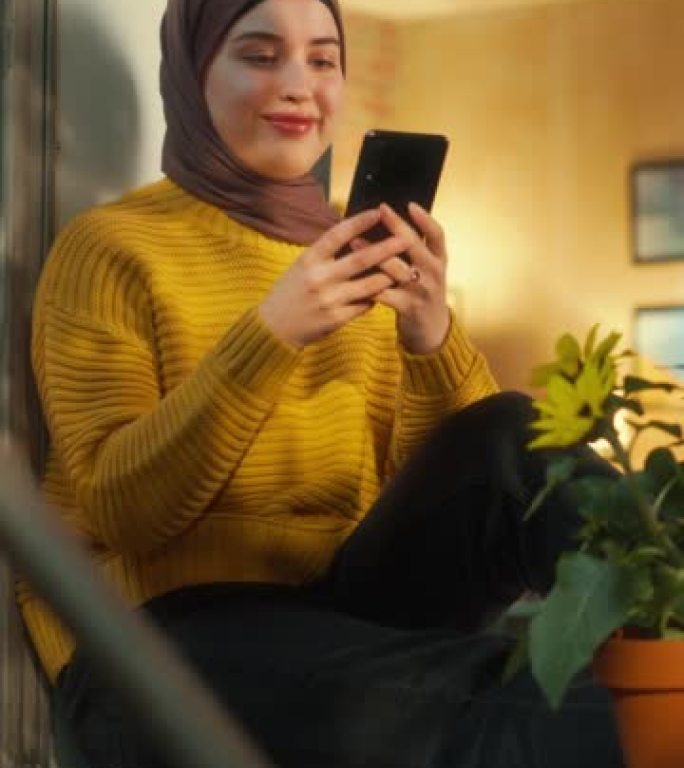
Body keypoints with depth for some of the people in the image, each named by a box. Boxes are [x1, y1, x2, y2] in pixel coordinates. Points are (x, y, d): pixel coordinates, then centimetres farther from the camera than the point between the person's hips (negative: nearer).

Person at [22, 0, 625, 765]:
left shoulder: (357, 250, 11)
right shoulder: (110, 246, -4)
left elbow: (430, 484, 2)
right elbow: (118, 509, -14)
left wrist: (432, 337, -18)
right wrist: (267, 337, -25)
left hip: (344, 594, 6)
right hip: (167, 626, -5)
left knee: (507, 439, -21)